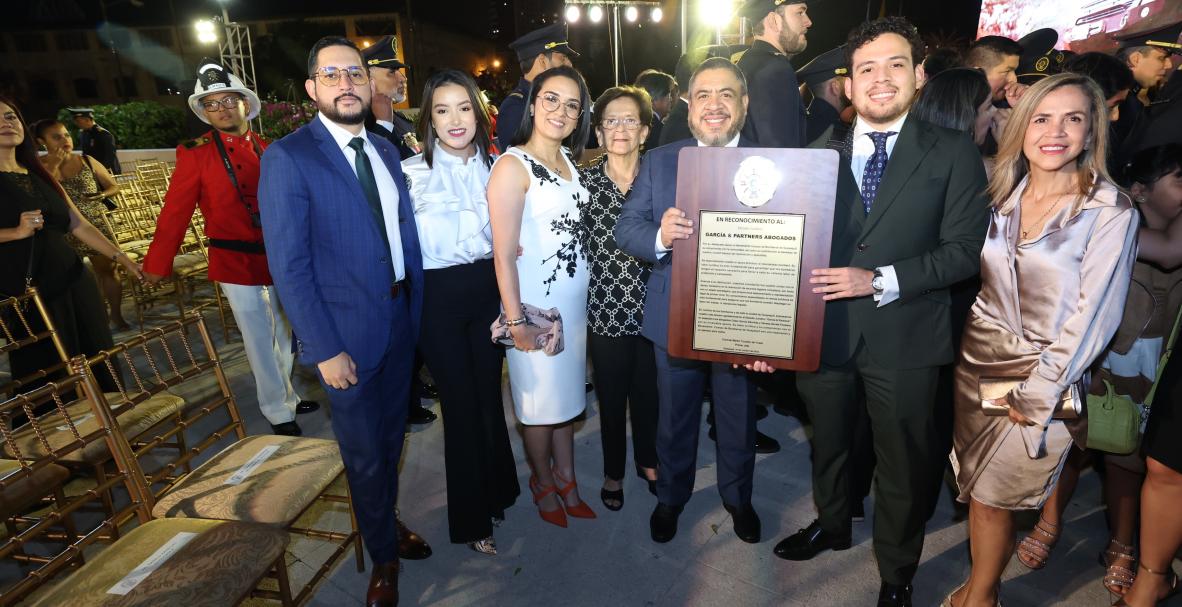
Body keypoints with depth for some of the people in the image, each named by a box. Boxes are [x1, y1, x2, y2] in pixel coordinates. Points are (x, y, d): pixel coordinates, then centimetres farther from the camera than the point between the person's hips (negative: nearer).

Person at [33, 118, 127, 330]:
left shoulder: (87, 160, 2)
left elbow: (114, 186, 7)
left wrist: (102, 195, -12)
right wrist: (53, 166, -13)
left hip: (96, 225, 0)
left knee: (107, 269, 2)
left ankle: (116, 316, 11)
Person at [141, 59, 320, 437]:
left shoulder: (269, 150, 6)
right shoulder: (195, 154, -3)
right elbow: (175, 213, -4)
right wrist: (157, 264, -4)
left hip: (279, 257, 4)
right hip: (236, 262, -4)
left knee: (285, 333, 16)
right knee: (259, 341, 4)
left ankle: (287, 396, 36)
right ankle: (278, 413, 19)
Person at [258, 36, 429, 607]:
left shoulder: (386, 151, 7)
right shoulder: (287, 158, -12)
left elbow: (404, 235, 8)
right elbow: (288, 266, -15)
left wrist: (418, 309, 3)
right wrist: (324, 350, -17)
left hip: (402, 319, 6)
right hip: (348, 332, -5)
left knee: (392, 437, 22)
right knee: (365, 455, 11)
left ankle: (385, 520, 47)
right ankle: (383, 554, 35)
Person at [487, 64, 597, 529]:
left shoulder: (568, 159, 9)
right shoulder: (513, 165, -13)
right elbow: (504, 252, -17)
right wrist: (515, 321, -19)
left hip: (576, 299, 7)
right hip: (536, 303, -7)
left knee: (569, 392, 18)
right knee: (541, 401, 9)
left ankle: (566, 478, 36)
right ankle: (543, 482, 33)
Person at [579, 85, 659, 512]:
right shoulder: (583, 180, -4)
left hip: (652, 308, 1)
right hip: (605, 310, -1)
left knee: (649, 390, 16)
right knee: (611, 395, 13)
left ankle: (647, 460, 41)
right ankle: (613, 471, 36)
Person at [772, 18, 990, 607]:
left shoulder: (953, 153, -2)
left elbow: (962, 250, -8)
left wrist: (878, 280, -21)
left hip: (904, 338, -2)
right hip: (823, 331, 2)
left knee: (903, 467, 14)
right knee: (827, 445, 22)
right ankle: (831, 525, 51)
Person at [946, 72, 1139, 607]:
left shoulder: (1110, 212, -11)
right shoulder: (1001, 195, 3)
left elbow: (1094, 315, -13)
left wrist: (1037, 392, -13)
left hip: (1043, 377, -4)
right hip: (977, 362, 4)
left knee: (991, 495, 6)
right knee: (977, 487, 14)